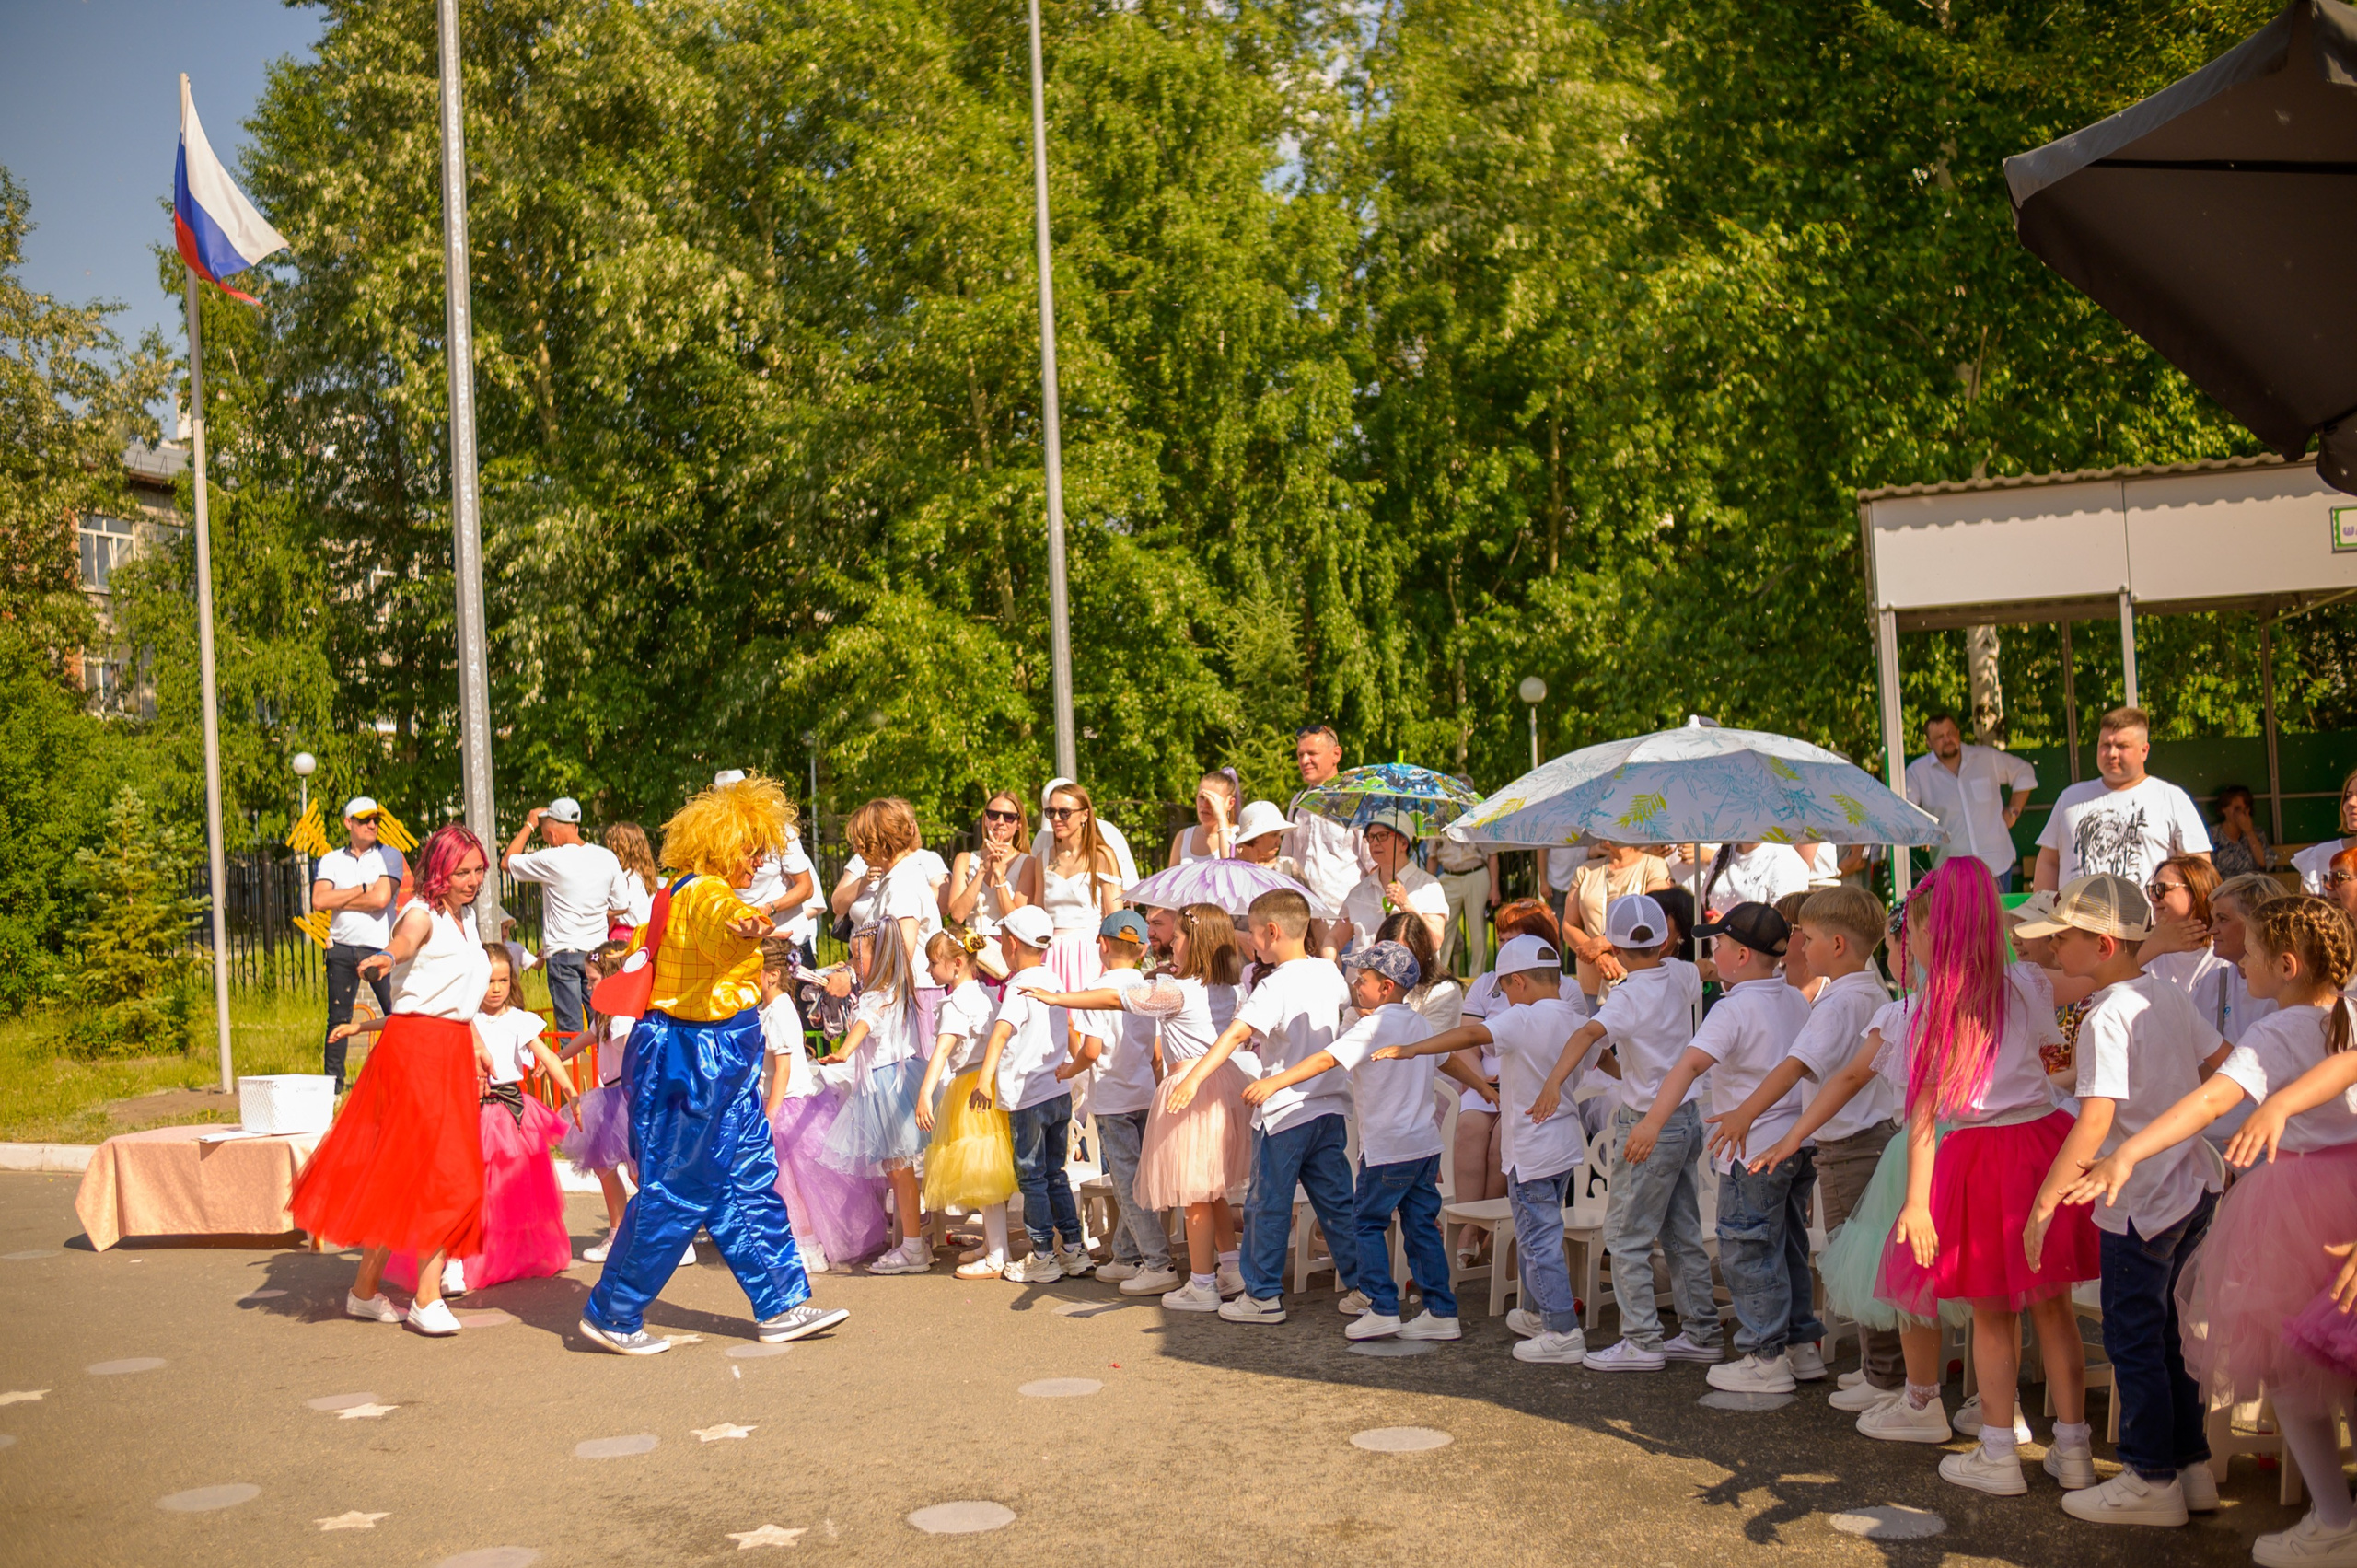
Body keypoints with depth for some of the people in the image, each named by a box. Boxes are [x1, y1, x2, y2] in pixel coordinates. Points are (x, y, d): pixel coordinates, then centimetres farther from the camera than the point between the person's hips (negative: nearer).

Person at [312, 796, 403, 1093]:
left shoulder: (389, 855, 4)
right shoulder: (330, 861, 11)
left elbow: (381, 899, -11)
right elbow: (319, 901, -5)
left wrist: (338, 901, -3)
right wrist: (363, 889, -7)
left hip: (380, 948, -2)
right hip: (342, 949, 2)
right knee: (338, 1019, 7)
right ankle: (333, 1080, 16)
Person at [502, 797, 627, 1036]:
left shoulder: (552, 860, -13)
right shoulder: (607, 858, 0)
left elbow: (506, 862, 3)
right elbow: (621, 907, 9)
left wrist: (529, 825, 9)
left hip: (563, 955, -4)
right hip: (597, 952, 4)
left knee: (569, 1027, 0)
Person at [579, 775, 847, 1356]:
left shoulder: (688, 893, 14)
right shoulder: (704, 893, -19)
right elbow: (721, 918, -46)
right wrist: (743, 922, -67)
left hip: (721, 1064, 11)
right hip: (691, 1059, -11)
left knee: (749, 1182, 11)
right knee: (677, 1192, -3)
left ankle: (782, 1306, 16)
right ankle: (611, 1315, 10)